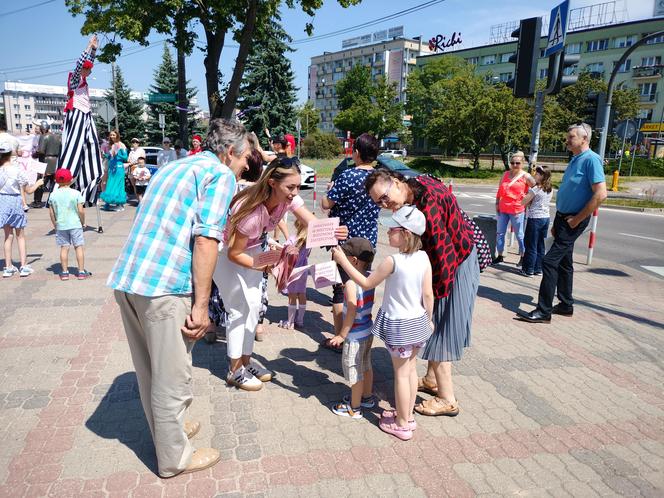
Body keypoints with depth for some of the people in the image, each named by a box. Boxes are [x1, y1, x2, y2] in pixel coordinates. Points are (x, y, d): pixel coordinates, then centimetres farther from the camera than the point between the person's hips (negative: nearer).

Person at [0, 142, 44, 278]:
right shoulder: (17, 170, -13)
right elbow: (29, 190, -6)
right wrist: (38, 183, 11)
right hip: (15, 201, -3)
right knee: (20, 236, 9)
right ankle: (24, 266, 9)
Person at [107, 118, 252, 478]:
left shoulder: (174, 166, 22)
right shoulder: (221, 174, -4)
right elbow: (206, 239, -16)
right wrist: (201, 305, -15)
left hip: (125, 278, 9)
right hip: (164, 287, -9)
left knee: (150, 369, 22)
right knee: (172, 377, 8)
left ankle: (167, 428, 42)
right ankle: (174, 458, 25)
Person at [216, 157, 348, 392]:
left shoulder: (289, 199, -20)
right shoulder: (252, 209, -37)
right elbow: (234, 254, -27)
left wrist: (333, 231, -50)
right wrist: (267, 266, -32)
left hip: (250, 247, 7)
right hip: (224, 250, -7)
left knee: (254, 303, 6)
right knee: (239, 307, -5)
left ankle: (246, 360, 20)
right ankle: (235, 370, 8)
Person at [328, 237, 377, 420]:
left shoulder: (351, 284, -25)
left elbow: (351, 312, -24)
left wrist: (342, 335, -16)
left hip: (355, 335, -8)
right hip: (368, 331, 8)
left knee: (354, 371, 7)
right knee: (365, 366, 24)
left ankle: (354, 408, 21)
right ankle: (367, 397, 42)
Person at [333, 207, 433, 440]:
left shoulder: (392, 261, -22)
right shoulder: (423, 257, -6)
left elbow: (366, 283, -11)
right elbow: (428, 294, -1)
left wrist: (343, 261, -6)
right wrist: (429, 319, 13)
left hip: (398, 326, -6)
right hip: (418, 322, 6)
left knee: (401, 374, 7)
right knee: (411, 370, 19)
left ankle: (402, 424, 21)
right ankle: (408, 415, 35)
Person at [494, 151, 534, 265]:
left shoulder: (525, 176, -4)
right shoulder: (505, 174, 10)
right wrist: (497, 203, 11)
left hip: (517, 210, -5)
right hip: (503, 209, 5)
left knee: (519, 235, 4)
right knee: (500, 233, 8)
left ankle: (523, 257, 14)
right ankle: (500, 256, 17)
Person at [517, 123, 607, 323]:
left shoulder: (591, 160, -15)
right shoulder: (575, 160, 14)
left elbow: (600, 194, -23)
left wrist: (577, 219, -18)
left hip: (573, 221, -10)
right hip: (563, 217, 10)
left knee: (550, 261, -12)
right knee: (564, 262, 16)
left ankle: (544, 311, -7)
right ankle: (566, 305, 28)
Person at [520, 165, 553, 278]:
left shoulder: (535, 189, -15)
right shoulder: (550, 190, 6)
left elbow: (523, 202, -11)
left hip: (535, 218, -7)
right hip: (546, 218, 7)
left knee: (531, 245, 0)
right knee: (540, 245, 12)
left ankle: (529, 270, 5)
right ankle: (538, 269, 18)